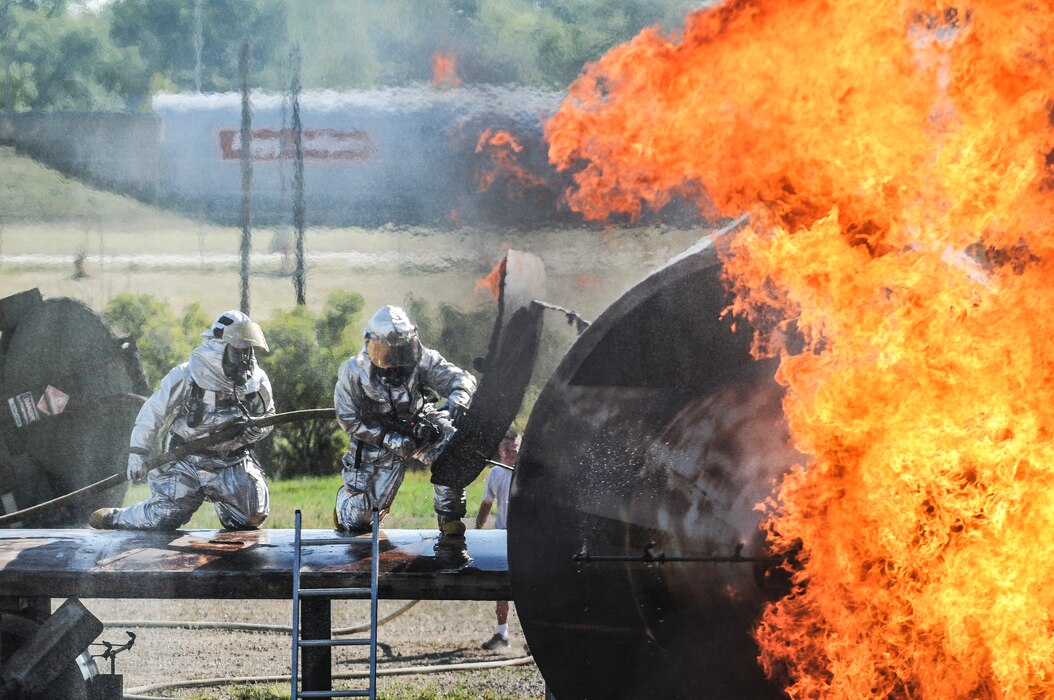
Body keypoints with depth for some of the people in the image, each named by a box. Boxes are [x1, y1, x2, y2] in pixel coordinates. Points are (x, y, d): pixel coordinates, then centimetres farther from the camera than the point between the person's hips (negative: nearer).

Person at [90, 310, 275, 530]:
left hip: (232, 463, 3)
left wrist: (257, 429, -11)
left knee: (252, 516, -14)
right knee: (162, 517, -11)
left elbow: (268, 416, 13)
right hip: (187, 461, -3)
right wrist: (138, 452, -8)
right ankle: (110, 518, 19)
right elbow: (153, 411, -6)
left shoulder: (257, 383, -4)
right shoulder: (186, 377, -15)